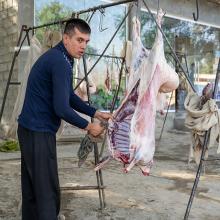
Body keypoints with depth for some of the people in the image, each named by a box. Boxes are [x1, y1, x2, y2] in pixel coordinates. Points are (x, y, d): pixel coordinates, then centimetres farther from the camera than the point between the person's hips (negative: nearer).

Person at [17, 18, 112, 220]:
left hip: (30, 129, 10)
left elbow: (69, 97, 18)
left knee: (32, 188, 16)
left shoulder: (57, 57, 13)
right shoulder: (59, 62, -18)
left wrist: (96, 113, 11)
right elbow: (62, 108, -23)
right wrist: (88, 127, -10)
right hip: (39, 133, -10)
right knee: (48, 191, -3)